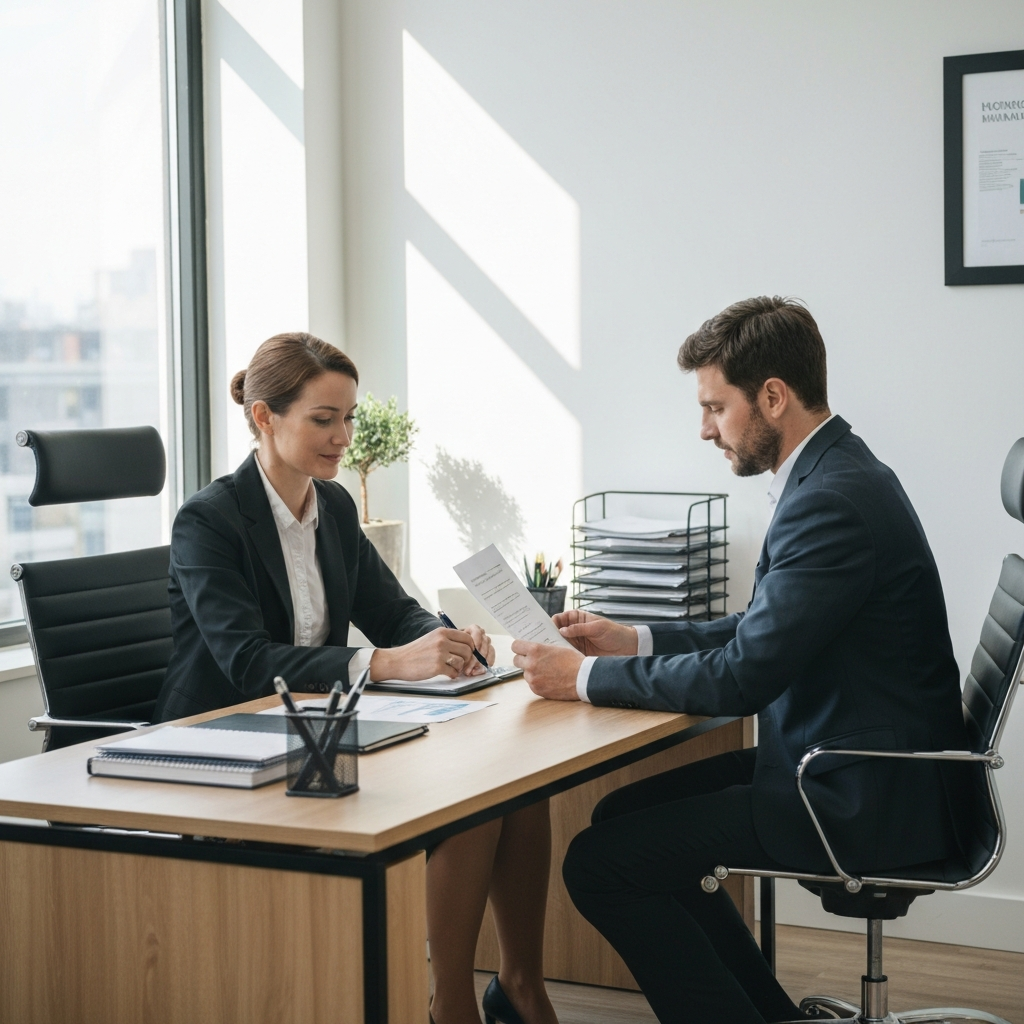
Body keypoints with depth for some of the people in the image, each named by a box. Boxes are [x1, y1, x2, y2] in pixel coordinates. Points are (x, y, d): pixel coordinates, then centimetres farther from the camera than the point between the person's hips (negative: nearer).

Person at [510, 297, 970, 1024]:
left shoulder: (832, 501, -23)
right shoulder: (835, 474, 9)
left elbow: (738, 679, -23)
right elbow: (765, 632, 18)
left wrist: (585, 678, -14)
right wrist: (633, 640, 10)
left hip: (866, 802, -11)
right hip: (864, 771, 11)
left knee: (600, 864, -10)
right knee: (626, 812, 16)